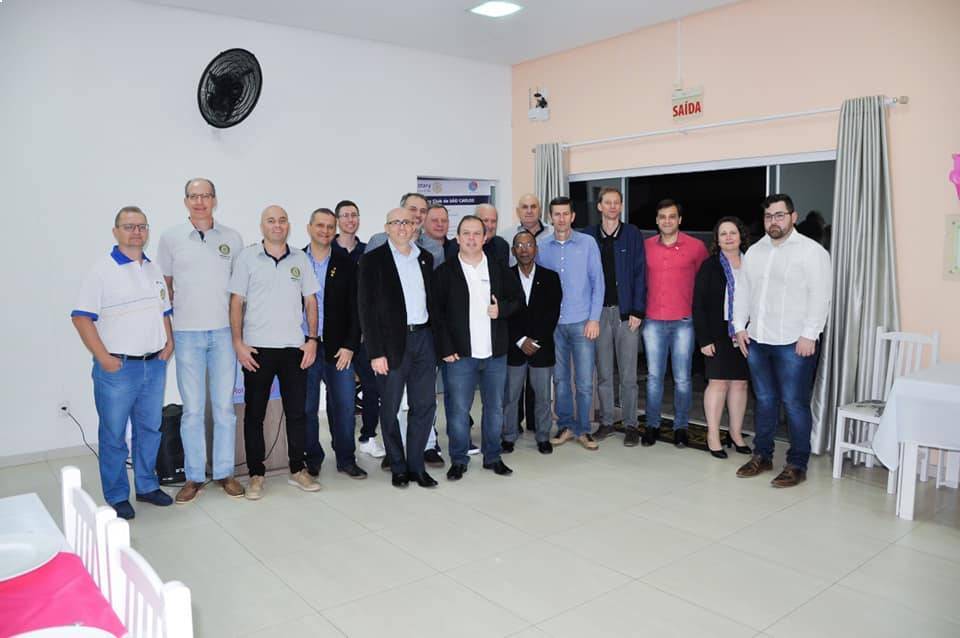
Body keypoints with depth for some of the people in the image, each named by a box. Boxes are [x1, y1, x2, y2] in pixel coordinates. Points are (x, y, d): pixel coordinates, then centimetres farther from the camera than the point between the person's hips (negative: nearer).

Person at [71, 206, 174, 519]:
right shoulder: (102, 270, -8)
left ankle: (147, 485, 28)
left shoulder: (154, 270, 12)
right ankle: (116, 497, 17)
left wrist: (169, 344, 6)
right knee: (113, 435, 4)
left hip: (154, 365, 6)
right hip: (117, 367, -6)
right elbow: (81, 318, -11)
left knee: (150, 429, 14)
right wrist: (103, 358, -14)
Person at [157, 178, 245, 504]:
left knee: (225, 406, 6)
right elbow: (164, 284, 11)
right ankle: (194, 477, 15)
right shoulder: (171, 238, 3)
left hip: (224, 331, 1)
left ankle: (225, 472, 17)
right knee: (192, 409, 4)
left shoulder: (232, 238, 4)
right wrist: (166, 325, 8)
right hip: (187, 333, -1)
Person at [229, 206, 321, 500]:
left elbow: (310, 301, 10)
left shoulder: (300, 258, 8)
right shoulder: (247, 257, 1)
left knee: (297, 411, 7)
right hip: (257, 348, -2)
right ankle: (256, 474, 17)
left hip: (294, 347, 2)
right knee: (254, 413, 5)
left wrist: (312, 338, 2)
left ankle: (298, 470, 20)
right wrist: (238, 343, -7)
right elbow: (236, 302, -1)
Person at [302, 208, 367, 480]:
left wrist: (349, 345, -4)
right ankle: (312, 460, 21)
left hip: (338, 348, 1)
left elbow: (355, 308, 3)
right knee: (307, 408, 7)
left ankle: (346, 459, 17)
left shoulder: (346, 264, 5)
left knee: (344, 405, 3)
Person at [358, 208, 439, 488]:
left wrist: (438, 339, 6)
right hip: (392, 341, -4)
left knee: (425, 405, 6)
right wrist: (376, 352, -12)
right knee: (390, 409, 5)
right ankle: (398, 467, 20)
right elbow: (367, 308, -6)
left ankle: (416, 465, 19)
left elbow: (431, 299, 14)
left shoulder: (425, 258, 12)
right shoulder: (373, 260, -2)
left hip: (424, 337, 4)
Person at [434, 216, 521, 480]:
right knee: (458, 409, 1)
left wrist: (502, 309, -7)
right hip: (460, 353, -3)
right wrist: (445, 348, -10)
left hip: (495, 352, 3)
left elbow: (517, 299, 15)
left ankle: (492, 457, 26)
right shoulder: (445, 272, -1)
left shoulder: (499, 269, 8)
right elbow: (437, 313, -4)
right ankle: (458, 460, 16)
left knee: (495, 407, 11)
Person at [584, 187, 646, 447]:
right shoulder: (589, 236, 6)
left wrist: (637, 311, -8)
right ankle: (606, 421, 21)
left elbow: (639, 274, -1)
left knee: (628, 374, 3)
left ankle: (631, 424, 13)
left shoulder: (632, 235, 2)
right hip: (599, 311, 2)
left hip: (626, 312, -1)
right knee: (603, 373, 9)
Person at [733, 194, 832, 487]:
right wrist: (740, 326, 8)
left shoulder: (811, 251, -5)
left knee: (795, 404, -2)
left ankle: (797, 465, 9)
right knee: (764, 400, 14)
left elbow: (820, 297, -11)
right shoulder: (754, 252, 13)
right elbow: (743, 292, 16)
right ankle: (762, 455, 25)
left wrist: (809, 335, -16)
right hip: (757, 340, 6)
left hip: (794, 343, -5)